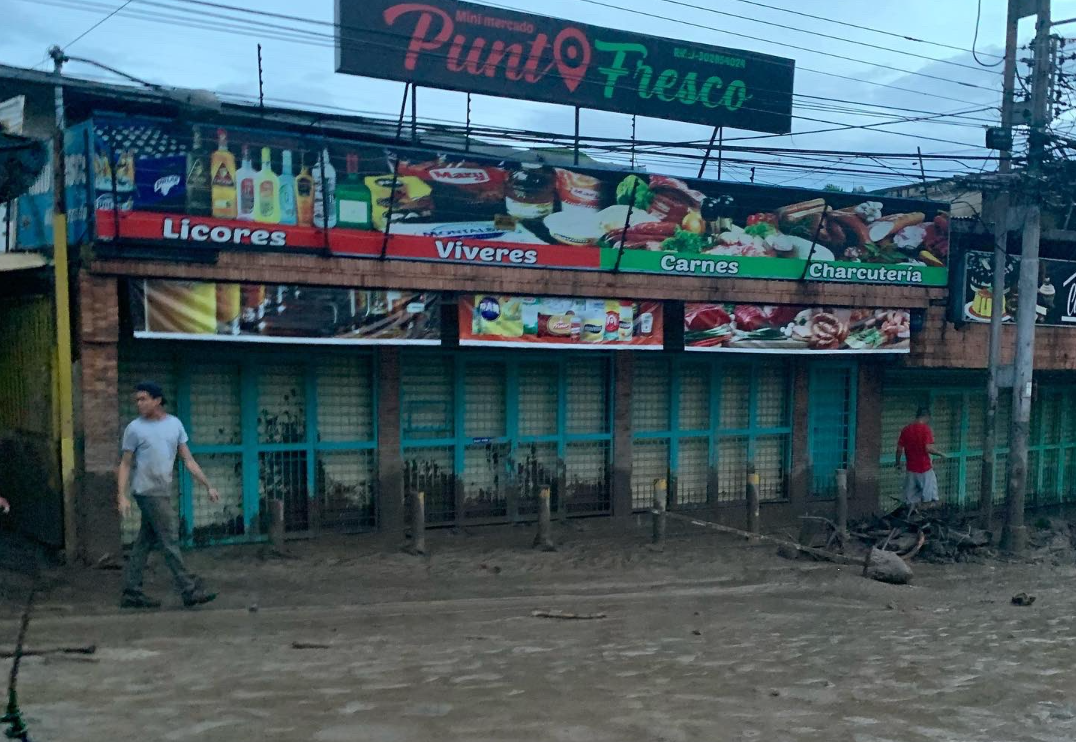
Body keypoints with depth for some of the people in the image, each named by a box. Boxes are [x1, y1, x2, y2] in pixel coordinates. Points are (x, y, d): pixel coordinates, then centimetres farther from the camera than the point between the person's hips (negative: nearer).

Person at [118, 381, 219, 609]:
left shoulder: (174, 424, 9)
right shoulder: (135, 428, -3)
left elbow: (188, 460, 9)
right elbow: (125, 464, 0)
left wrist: (208, 486, 4)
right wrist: (122, 496, -10)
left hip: (163, 492, 5)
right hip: (148, 491, -5)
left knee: (145, 543, 9)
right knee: (170, 541, -7)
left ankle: (131, 593, 16)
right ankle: (189, 590, -6)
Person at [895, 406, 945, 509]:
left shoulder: (906, 429, 3)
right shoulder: (926, 429, -12)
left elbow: (899, 448, 4)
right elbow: (929, 448, -21)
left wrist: (898, 463, 17)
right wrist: (940, 453, -4)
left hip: (911, 469, 5)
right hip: (925, 469, -4)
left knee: (911, 500, 11)